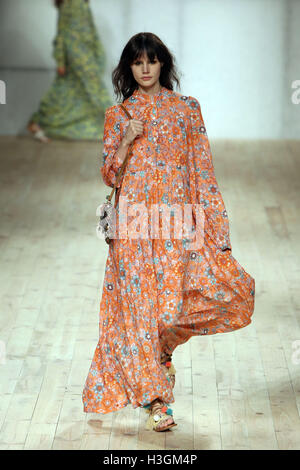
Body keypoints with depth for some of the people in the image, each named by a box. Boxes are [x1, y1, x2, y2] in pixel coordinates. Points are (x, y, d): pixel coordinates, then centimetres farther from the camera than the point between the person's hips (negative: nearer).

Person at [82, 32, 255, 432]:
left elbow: (201, 167, 5)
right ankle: (157, 402, -1)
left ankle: (164, 343, 21)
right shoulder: (118, 115, 10)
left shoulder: (186, 108, 9)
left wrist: (214, 223, -2)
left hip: (176, 218, 0)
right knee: (138, 300, -5)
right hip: (134, 218, 0)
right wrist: (127, 140, -10)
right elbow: (109, 174, 7)